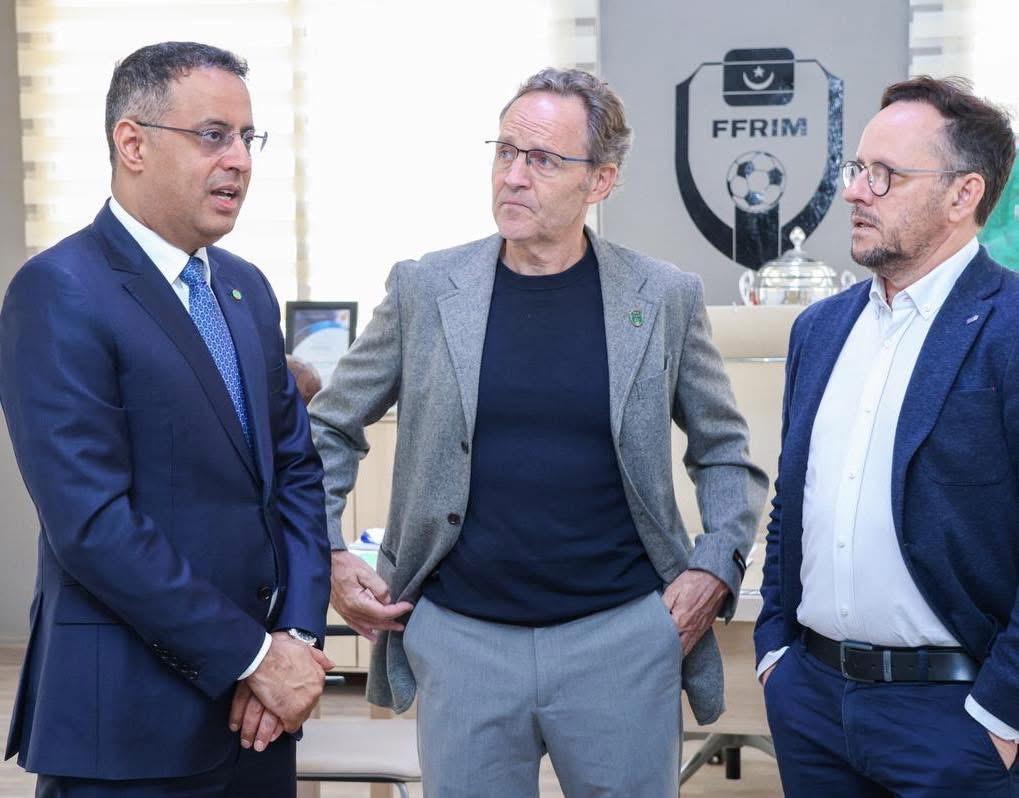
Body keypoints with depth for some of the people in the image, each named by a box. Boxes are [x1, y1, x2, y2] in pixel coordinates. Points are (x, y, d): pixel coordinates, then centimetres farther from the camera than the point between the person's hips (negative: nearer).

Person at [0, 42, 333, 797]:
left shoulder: (246, 288, 11)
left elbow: (295, 469, 11)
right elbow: (92, 522, -20)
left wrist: (298, 635, -3)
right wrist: (253, 655, -15)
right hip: (129, 724, -7)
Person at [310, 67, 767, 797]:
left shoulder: (664, 297, -1)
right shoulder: (426, 289, 0)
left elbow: (725, 453, 9)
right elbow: (327, 432, 9)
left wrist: (716, 571, -3)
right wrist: (328, 557, -1)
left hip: (623, 635, 0)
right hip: (460, 637, 1)